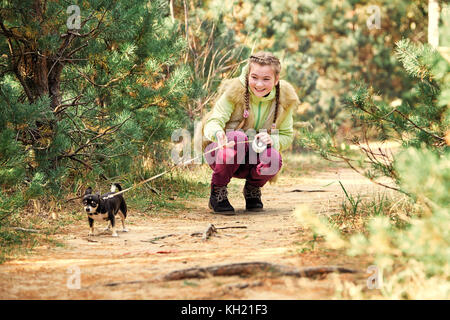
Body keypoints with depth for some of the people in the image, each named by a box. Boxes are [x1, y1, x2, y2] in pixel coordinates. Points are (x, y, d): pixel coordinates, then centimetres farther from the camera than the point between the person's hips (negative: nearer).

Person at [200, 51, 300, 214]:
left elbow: (287, 135, 0)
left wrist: (272, 140, -24)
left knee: (273, 160, -31)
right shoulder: (234, 92, -17)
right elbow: (214, 121, -24)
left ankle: (253, 188, 6)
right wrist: (217, 132, -50)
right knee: (238, 138, -36)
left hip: (254, 158, 3)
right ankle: (218, 192, -14)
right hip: (220, 152, -2)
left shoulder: (284, 100, -7)